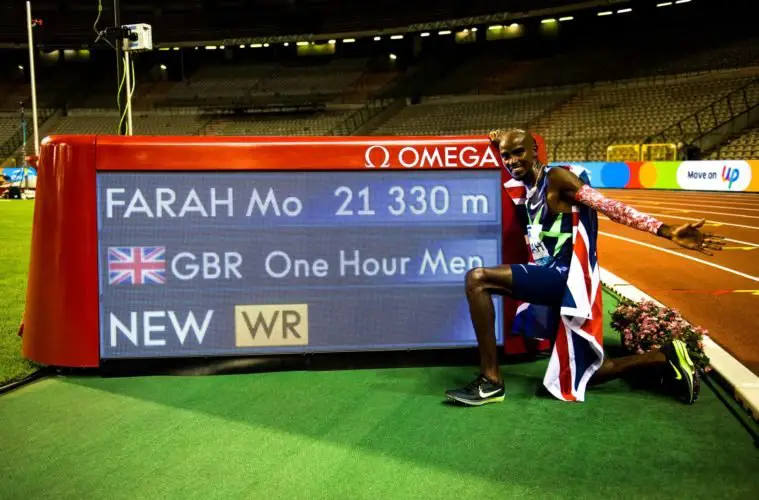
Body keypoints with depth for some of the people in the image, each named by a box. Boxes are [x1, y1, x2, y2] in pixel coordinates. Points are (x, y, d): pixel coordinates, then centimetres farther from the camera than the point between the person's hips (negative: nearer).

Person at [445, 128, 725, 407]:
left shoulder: (557, 177, -8)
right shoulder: (526, 189, 15)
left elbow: (610, 207, -16)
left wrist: (667, 232, -23)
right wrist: (499, 147, 20)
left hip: (564, 278, -9)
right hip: (553, 281, 9)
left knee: (478, 279, -24)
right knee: (579, 379, 17)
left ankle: (491, 382, -19)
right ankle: (664, 358, 30)